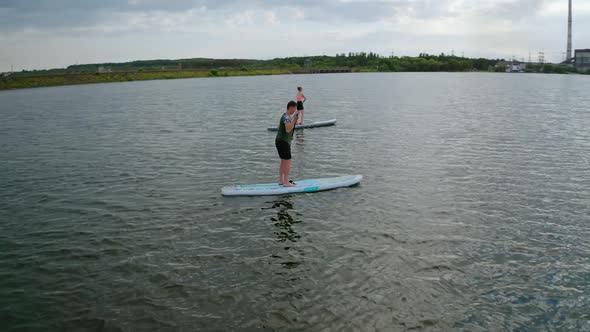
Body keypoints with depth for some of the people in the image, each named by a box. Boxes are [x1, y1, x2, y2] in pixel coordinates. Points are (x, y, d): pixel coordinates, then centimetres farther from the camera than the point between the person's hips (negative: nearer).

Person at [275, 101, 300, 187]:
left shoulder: (285, 116, 12)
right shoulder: (286, 117, -19)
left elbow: (279, 126, 22)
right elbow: (288, 130, -30)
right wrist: (294, 119, -27)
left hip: (280, 141, 10)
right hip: (283, 142, -10)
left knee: (283, 162, 15)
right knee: (287, 162, -6)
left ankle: (281, 180, 22)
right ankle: (286, 182, -2)